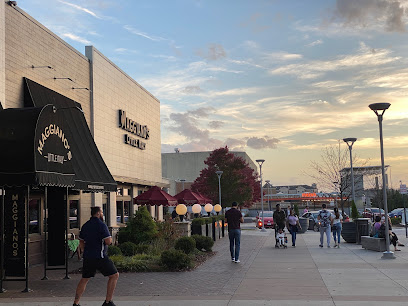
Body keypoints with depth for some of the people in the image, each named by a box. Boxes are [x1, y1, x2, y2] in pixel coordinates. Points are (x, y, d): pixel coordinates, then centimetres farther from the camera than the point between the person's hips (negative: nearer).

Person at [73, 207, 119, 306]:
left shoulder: (85, 225, 12)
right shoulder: (101, 225, -11)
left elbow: (81, 242, 20)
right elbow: (108, 241, -17)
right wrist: (109, 238, 4)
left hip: (87, 257, 8)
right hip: (99, 256, -8)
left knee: (84, 279, 18)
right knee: (114, 275, 1)